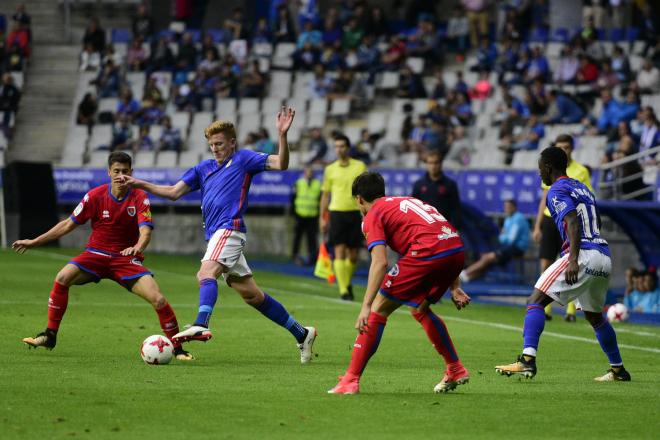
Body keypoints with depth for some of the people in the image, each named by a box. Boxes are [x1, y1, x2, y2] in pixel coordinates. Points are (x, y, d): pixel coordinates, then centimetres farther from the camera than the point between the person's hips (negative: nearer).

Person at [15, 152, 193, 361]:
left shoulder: (140, 198, -9)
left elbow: (145, 230, -21)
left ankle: (177, 348, -2)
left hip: (127, 258, -1)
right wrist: (34, 242, 2)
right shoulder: (95, 196, -5)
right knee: (62, 278, -25)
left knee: (158, 299, -20)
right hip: (96, 253, 1)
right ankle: (49, 336, -10)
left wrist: (137, 247, -46)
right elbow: (68, 224, 3)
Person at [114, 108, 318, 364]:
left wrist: (282, 135, -22)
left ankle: (201, 325, -53)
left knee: (207, 272, -32)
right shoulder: (204, 169, 23)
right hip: (215, 235, 8)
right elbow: (174, 192, 20)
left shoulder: (243, 159, 4)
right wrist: (139, 184, 11)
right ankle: (301, 334, 19)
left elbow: (280, 164, -7)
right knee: (252, 295, 10)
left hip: (229, 230, -8)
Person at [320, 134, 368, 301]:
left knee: (352, 254, 6)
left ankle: (348, 283, 30)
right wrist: (322, 217, 8)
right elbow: (325, 194, 12)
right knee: (339, 252, -11)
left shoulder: (360, 166, 4)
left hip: (355, 213, 0)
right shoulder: (330, 169, 7)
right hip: (336, 213, 0)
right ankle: (343, 290, -11)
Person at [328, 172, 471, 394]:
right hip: (457, 250, 7)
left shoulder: (373, 216, 8)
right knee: (420, 308, 30)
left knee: (378, 310, 3)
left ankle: (351, 380, -1)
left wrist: (366, 307, -12)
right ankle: (455, 370, 34)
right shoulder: (406, 201, 32)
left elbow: (380, 262, -8)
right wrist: (454, 287, 31)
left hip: (427, 254, -7)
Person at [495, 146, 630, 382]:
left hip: (583, 255, -8)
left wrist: (573, 259, -28)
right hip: (604, 256, 8)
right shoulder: (583, 188, 22)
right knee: (595, 316, 26)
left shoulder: (557, 191, -3)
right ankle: (618, 369, 31)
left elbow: (573, 222, -18)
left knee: (536, 301, -9)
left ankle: (527, 360, -24)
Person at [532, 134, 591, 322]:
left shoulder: (581, 171, -2)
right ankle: (546, 309, 5)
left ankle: (571, 311, 2)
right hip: (549, 220, 4)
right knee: (546, 265, -1)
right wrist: (537, 226, 12)